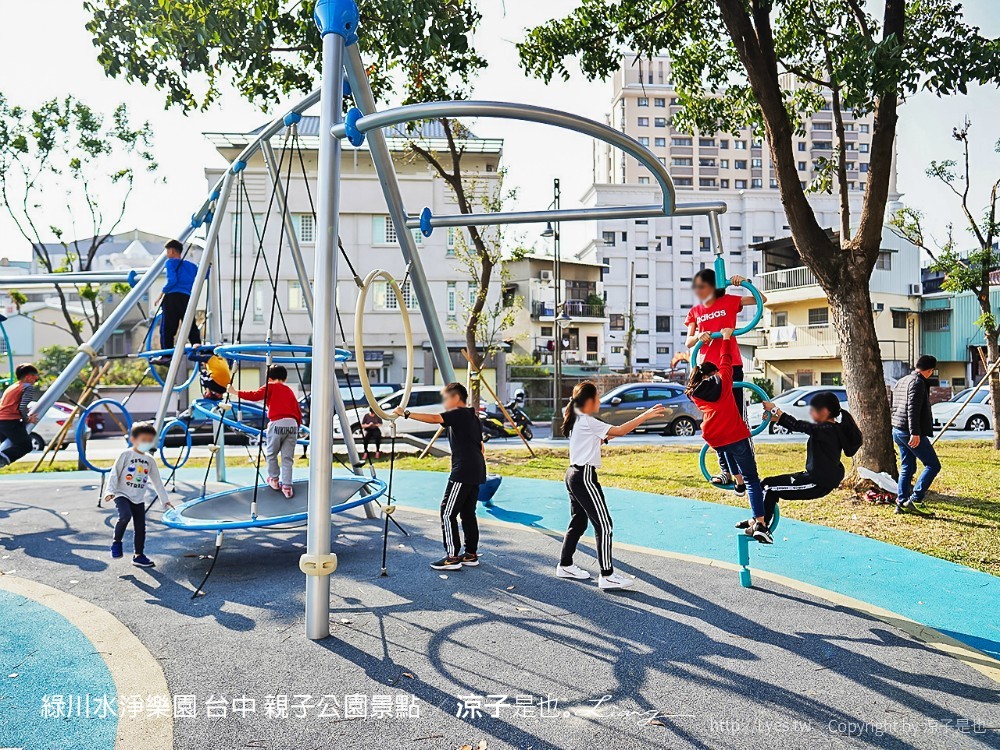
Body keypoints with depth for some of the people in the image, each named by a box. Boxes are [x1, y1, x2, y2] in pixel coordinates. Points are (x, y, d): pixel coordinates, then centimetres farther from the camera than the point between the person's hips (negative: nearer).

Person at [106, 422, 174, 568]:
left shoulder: (150, 460, 9)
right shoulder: (126, 455, -5)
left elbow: (157, 481, 16)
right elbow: (114, 474, -6)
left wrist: (165, 499, 16)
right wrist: (110, 491, -17)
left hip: (139, 500, 5)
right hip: (122, 495, -5)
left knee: (140, 528, 3)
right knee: (125, 516, -30)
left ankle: (139, 555, 15)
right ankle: (116, 542, -6)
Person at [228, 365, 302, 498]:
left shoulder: (270, 387, 10)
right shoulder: (290, 391, 24)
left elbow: (255, 395, -7)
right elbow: (298, 412, 19)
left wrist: (236, 393, -1)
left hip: (277, 424, -4)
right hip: (293, 424, 4)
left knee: (271, 454, 19)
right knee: (287, 457, 10)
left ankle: (274, 480, 29)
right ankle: (287, 487, 9)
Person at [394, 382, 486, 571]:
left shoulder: (458, 414, -8)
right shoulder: (472, 417, 20)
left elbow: (434, 419, -24)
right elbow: (481, 447, 24)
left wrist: (406, 413, -22)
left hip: (462, 472, -10)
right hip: (476, 473, 10)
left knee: (448, 513, -4)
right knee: (468, 513, 14)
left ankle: (453, 557, -2)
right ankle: (471, 554, 18)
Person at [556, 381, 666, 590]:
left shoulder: (577, 420, 12)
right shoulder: (588, 422, -17)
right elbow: (620, 431, -19)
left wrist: (607, 436, 10)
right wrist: (645, 416, -16)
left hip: (574, 475, 10)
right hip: (585, 477, -10)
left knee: (578, 523, 18)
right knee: (604, 525, -6)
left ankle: (565, 565, 26)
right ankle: (607, 576, -4)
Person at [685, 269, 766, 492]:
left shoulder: (729, 302, 3)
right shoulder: (694, 312, 12)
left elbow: (761, 299, -2)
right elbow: (688, 342, 4)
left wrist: (745, 282, -15)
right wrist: (698, 336, -17)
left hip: (731, 366, -4)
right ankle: (726, 470, 15)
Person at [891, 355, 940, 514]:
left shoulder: (900, 382, 17)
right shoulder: (918, 383, -12)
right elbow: (913, 410, -22)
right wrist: (915, 433, -24)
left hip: (897, 430, 9)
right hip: (910, 432, -9)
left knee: (907, 468, 13)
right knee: (933, 465, -2)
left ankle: (901, 502, 11)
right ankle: (914, 498, -10)